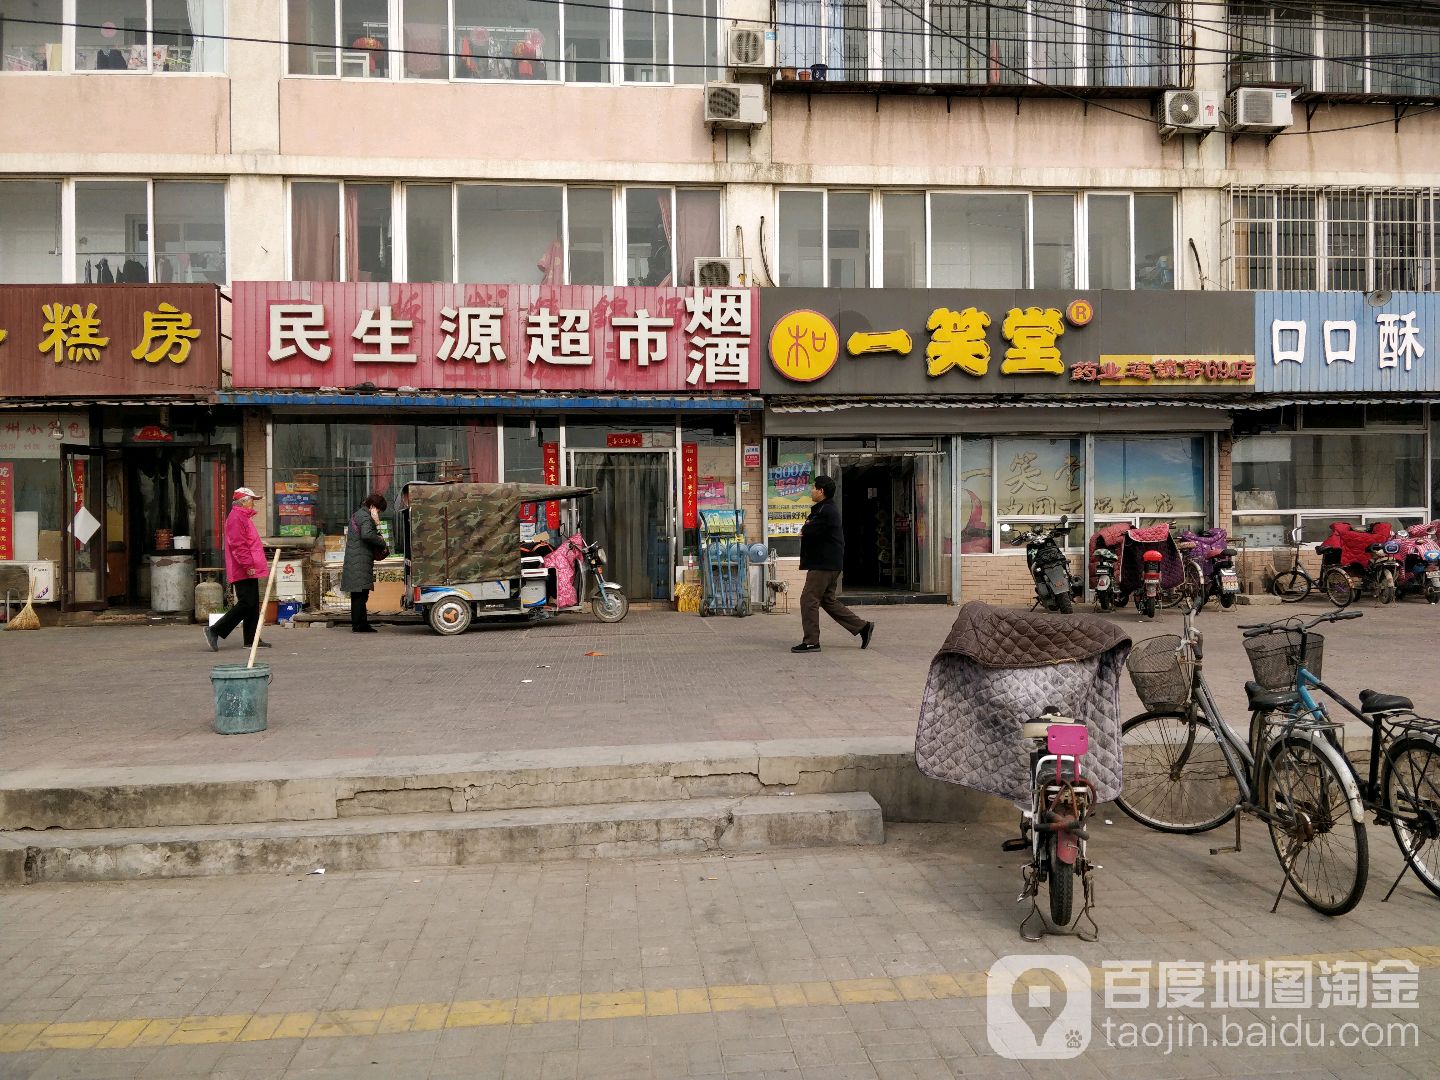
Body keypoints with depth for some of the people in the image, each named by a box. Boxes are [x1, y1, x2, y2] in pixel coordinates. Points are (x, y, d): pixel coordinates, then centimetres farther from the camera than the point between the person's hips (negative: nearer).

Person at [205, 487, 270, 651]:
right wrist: (248, 565, -25)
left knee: (252, 605, 11)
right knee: (246, 604, -12)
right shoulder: (236, 518, -13)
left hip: (249, 570, 11)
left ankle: (251, 639, 14)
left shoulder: (244, 517, 21)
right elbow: (238, 545, -21)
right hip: (243, 571, -11)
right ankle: (215, 631, -7)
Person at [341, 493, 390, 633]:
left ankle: (361, 624, 18)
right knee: (360, 594, -8)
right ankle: (358, 625, -6)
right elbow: (367, 535, -28)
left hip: (355, 562, 11)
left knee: (359, 595, 13)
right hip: (360, 562, -11)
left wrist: (376, 523, 3)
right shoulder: (365, 517, -11)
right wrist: (382, 542, -17)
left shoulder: (357, 514, 22)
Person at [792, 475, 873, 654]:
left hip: (824, 564, -11)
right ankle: (863, 627, 16)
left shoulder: (827, 511, -16)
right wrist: (808, 529, -6)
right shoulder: (825, 508, 19)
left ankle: (811, 642, -3)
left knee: (809, 600, -7)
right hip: (829, 563, 11)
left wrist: (805, 528, 1)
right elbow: (806, 531, 16)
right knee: (828, 600, 15)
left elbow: (807, 532, -21)